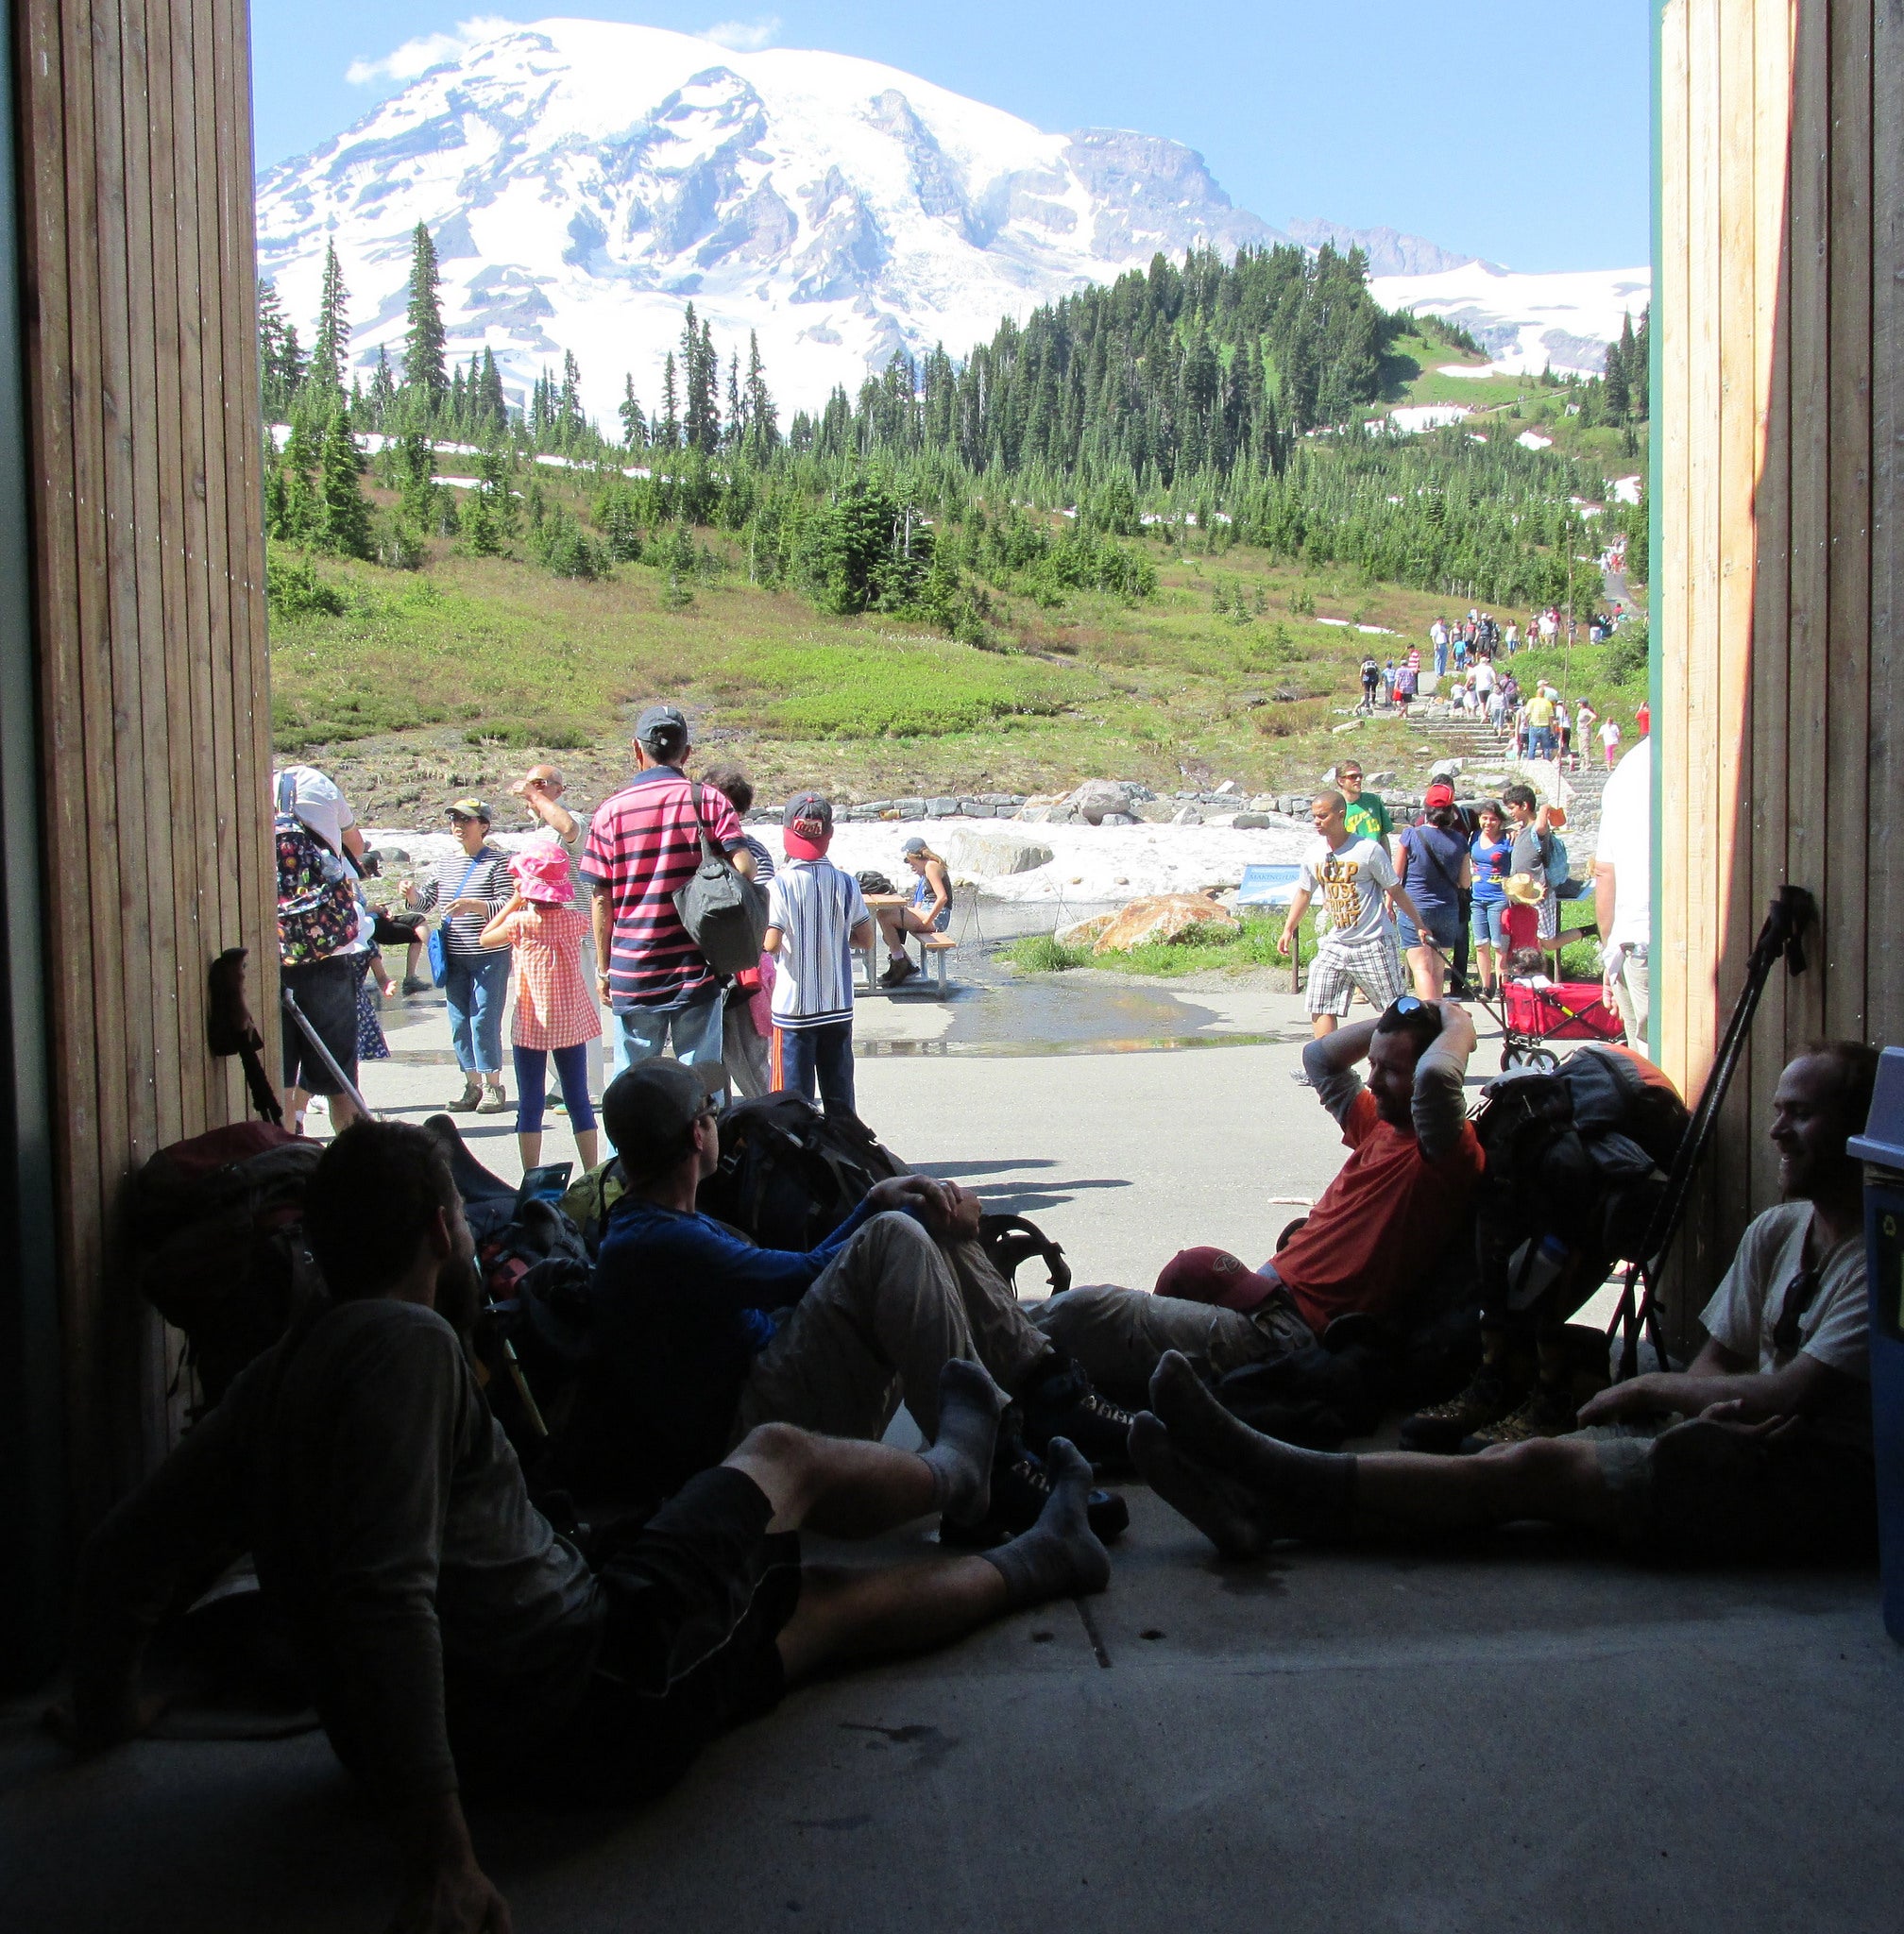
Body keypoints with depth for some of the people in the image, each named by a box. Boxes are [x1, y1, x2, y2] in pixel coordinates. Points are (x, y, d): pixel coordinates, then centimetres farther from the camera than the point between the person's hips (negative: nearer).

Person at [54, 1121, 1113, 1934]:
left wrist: (105, 1703, 26)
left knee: (832, 1597, 26)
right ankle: (954, 1469, 48)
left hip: (487, 1741, 8)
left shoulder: (274, 1381, 4)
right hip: (589, 1700, -8)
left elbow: (127, 1552, 9)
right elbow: (387, 1591, -33)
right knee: (783, 1455, 16)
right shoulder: (406, 1341, -23)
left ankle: (1036, 1563, 51)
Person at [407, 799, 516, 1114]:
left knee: (484, 1020, -6)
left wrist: (473, 905, -27)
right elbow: (425, 901, 17)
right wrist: (412, 894, -6)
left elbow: (508, 906, -14)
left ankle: (493, 1085, 5)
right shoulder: (446, 864, 12)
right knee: (459, 1022, 7)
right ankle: (472, 1084, 16)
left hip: (490, 955, -6)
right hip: (454, 957, 6)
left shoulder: (498, 861, -6)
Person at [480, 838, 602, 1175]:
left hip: (531, 1026, -2)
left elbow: (485, 938, 5)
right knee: (578, 1101, 9)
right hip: (573, 1022, 3)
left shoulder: (520, 923, -13)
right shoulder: (575, 920, -7)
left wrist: (513, 902, 8)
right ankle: (592, 1176, 12)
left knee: (530, 1104, 4)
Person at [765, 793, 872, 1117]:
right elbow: (866, 940, 4)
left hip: (794, 1008, -3)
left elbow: (771, 944, -17)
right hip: (838, 1006, 4)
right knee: (840, 1097, 12)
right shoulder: (846, 883, -1)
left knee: (795, 1095, 3)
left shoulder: (781, 884, -12)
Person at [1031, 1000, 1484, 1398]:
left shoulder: (1443, 1152, -11)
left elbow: (1436, 1074, -33)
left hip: (1288, 1332, -10)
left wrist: (1458, 1023, -11)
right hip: (1269, 1292, 10)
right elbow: (1321, 1058, 34)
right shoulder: (1381, 1125, 18)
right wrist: (1399, 1016, 21)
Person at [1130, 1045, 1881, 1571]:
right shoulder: (1777, 1232, 16)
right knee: (1517, 1459, -15)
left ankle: (1267, 1474, -25)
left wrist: (1651, 1386, -7)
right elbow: (1711, 1366, 13)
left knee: (1538, 1468, -22)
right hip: (1748, 1449, 8)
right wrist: (1722, 1406, -11)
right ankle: (1267, 1506, -27)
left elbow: (1787, 1396, -19)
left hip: (1819, 1480, -7)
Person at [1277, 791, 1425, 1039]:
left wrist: (1420, 925, 0)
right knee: (1320, 1009, -5)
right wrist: (1288, 929, 16)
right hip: (1335, 943, 5)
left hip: (1373, 943, -5)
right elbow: (1304, 892, 19)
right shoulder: (1315, 854, 3)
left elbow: (1395, 890, -4)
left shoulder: (1369, 849, -12)